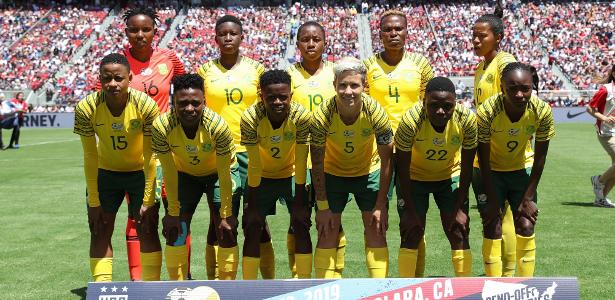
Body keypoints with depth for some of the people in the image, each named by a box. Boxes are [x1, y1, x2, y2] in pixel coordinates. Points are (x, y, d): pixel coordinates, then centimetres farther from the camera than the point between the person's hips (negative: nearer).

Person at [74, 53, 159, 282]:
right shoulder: (86, 108, -23)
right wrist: (94, 202, -12)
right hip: (105, 171, 2)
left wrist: (148, 201, -18)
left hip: (140, 171, -1)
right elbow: (90, 156, -14)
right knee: (99, 232, -1)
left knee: (146, 230, -4)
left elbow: (150, 155, -19)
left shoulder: (146, 106, -26)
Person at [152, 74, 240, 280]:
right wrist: (173, 212, -15)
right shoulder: (162, 126, -30)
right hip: (184, 174, 2)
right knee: (176, 231, -5)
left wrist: (226, 214, -21)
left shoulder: (217, 125, -34)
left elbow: (224, 174, -25)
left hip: (217, 172, -2)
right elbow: (169, 173, -19)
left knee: (226, 231, -9)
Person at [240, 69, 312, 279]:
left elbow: (301, 161, -20)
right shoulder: (250, 118, -28)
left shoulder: (302, 116, -27)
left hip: (291, 174, 0)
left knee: (301, 225, -6)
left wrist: (299, 201, -17)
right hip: (261, 177, 0)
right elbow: (254, 163, -22)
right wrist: (252, 204, -17)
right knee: (252, 228, -4)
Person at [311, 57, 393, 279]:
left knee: (376, 231, -4)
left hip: (369, 171, 0)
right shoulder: (322, 115, -28)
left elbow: (386, 160, -15)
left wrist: (381, 206, -15)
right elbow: (317, 163, -15)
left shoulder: (376, 113, -27)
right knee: (327, 233, -4)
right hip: (332, 173, 0)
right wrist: (322, 207, -14)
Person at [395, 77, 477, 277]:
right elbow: (403, 168, -20)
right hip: (415, 177, -2)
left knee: (459, 233, -3)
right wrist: (410, 210, -16)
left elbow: (467, 168, -14)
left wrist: (460, 208, -12)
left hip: (450, 176, 2)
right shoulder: (411, 121, -33)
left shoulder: (467, 120, -27)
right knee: (412, 234, -6)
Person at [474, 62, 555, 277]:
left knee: (526, 227, -4)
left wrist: (528, 197, -12)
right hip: (490, 172, -2)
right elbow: (483, 159, -20)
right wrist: (492, 200, -18)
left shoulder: (542, 111, -24)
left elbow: (540, 157, -12)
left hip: (522, 169, 2)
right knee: (492, 229, -8)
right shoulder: (486, 112, -31)